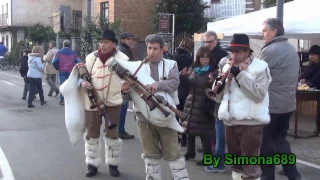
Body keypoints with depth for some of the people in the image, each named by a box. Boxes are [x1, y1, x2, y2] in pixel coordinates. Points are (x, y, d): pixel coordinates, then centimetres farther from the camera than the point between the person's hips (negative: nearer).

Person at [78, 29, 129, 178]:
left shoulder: (122, 58, -5)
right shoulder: (91, 57, 3)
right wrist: (82, 83, -12)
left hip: (113, 101, -2)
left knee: (112, 134, 8)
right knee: (92, 133, 10)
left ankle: (113, 164, 25)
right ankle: (92, 164, 25)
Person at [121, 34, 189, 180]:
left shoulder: (171, 65, 2)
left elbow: (174, 83, -17)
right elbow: (131, 96, 2)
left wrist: (158, 85, -35)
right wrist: (125, 92, -22)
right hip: (144, 118, 2)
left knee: (173, 153, 6)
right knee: (150, 155, 14)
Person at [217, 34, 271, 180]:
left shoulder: (259, 67, -8)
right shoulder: (228, 66, 11)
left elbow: (259, 94, -21)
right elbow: (219, 93, 16)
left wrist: (240, 75, -21)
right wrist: (218, 84, -7)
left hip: (250, 121, -6)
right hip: (230, 120, 6)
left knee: (250, 164, 0)